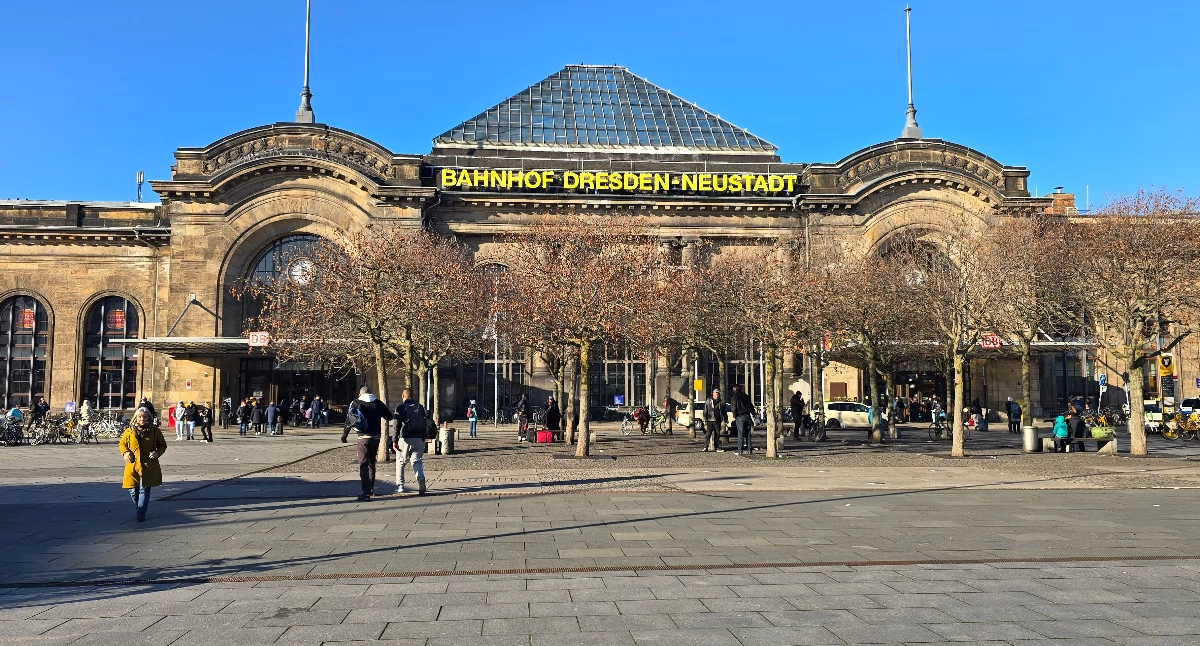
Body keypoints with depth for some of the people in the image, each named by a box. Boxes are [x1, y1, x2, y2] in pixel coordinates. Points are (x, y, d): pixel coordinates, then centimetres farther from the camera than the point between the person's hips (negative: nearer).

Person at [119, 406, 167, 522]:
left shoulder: (154, 430, 1)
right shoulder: (129, 431, 3)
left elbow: (163, 445, 11)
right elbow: (122, 444, 18)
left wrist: (157, 453, -8)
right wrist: (125, 453, -2)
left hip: (148, 466, -2)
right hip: (133, 465, 2)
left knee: (144, 489, -5)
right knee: (133, 490, 4)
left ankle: (141, 513, 1)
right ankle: (138, 510, 27)